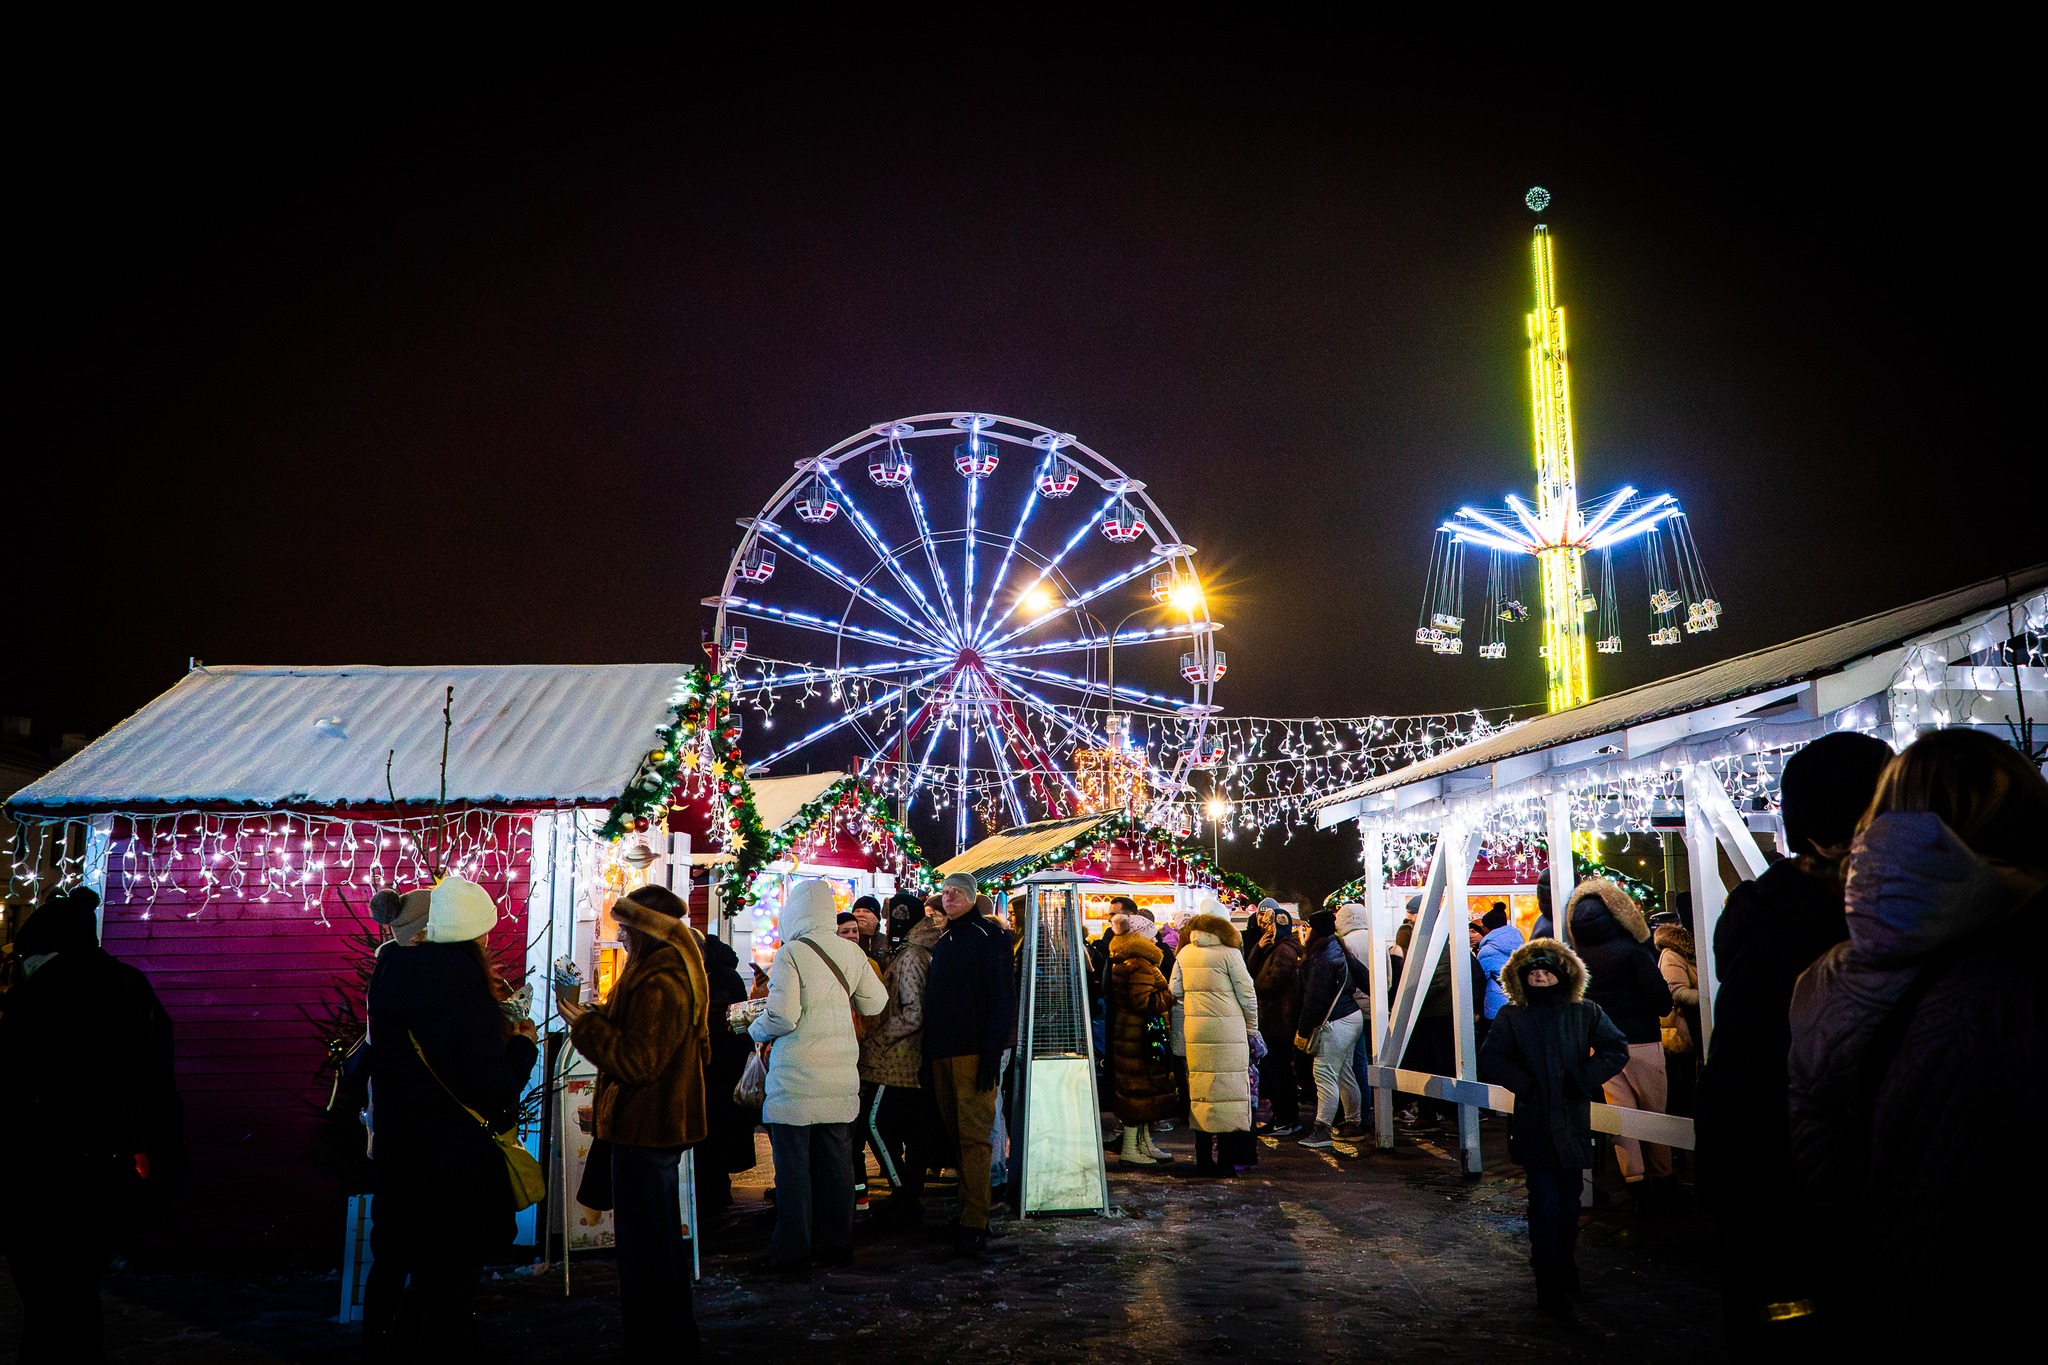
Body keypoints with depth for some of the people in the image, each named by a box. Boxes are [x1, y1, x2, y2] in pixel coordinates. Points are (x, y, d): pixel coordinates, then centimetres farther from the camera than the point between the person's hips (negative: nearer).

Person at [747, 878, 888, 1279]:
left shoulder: (790, 954, -14)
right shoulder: (850, 952, 2)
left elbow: (782, 1017, -20)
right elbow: (875, 1002, 8)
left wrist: (756, 1029, 0)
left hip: (797, 1079, -5)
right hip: (840, 1077, 6)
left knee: (793, 1167, 2)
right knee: (836, 1163, 14)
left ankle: (793, 1256, 7)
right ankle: (836, 1245, 24)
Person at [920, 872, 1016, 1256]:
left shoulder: (990, 936, -3)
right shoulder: (942, 944, 19)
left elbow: (1003, 1000, -10)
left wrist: (991, 1055, -18)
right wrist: (929, 1057, 12)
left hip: (974, 1052, -7)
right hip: (942, 1053, 7)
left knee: (974, 1136, -9)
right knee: (956, 1135, 8)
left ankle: (975, 1224, -9)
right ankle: (969, 1213, 15)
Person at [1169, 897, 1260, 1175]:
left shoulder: (1185, 953, 6)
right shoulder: (1229, 954, -6)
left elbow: (1174, 991, 11)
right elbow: (1247, 995, -2)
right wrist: (1252, 1027, 10)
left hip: (1195, 1029, 4)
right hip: (1227, 1030, -4)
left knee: (1200, 1090, 8)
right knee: (1228, 1090, 1)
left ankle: (1204, 1159, 13)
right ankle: (1228, 1159, 2)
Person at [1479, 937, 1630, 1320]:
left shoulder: (1585, 1012, 5)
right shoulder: (1511, 1016, 2)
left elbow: (1616, 1049, -1)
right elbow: (1490, 1060, -2)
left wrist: (1583, 1079, -10)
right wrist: (1525, 1084, -13)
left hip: (1572, 1124, 2)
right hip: (1534, 1126, -2)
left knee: (1569, 1204, 11)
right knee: (1545, 1205, -4)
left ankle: (1563, 1266, 32)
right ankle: (1549, 1285, 1)